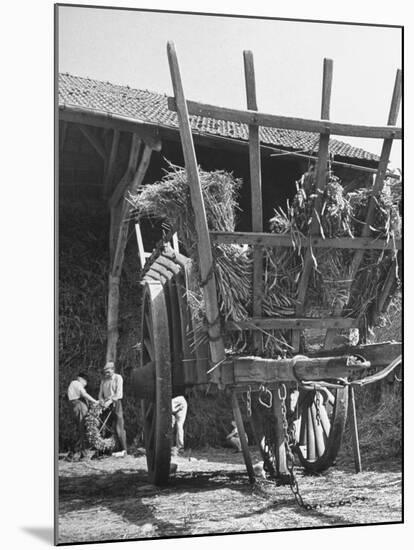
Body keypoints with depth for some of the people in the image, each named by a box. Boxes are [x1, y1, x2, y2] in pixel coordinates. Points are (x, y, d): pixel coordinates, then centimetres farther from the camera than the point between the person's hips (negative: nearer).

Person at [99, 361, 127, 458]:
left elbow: (118, 394, -10)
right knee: (112, 428, 1)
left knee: (119, 428, -9)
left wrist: (110, 401, -18)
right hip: (107, 406, 5)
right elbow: (101, 394, 15)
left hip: (116, 404, -5)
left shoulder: (118, 378, -2)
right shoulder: (104, 380, 14)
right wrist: (102, 402, -3)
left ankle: (124, 450, -6)